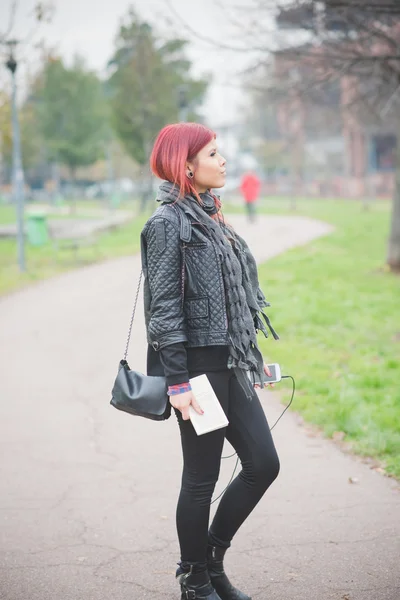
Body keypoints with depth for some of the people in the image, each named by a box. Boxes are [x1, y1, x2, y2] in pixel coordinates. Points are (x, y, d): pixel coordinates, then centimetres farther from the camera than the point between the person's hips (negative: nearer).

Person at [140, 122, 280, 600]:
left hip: (229, 365, 9)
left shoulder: (209, 216, 15)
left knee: (263, 463, 8)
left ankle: (212, 556, 26)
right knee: (202, 479, 3)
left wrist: (252, 358, 20)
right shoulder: (168, 222, -12)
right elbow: (164, 307, -16)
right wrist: (177, 382, -19)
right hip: (198, 366, -9)